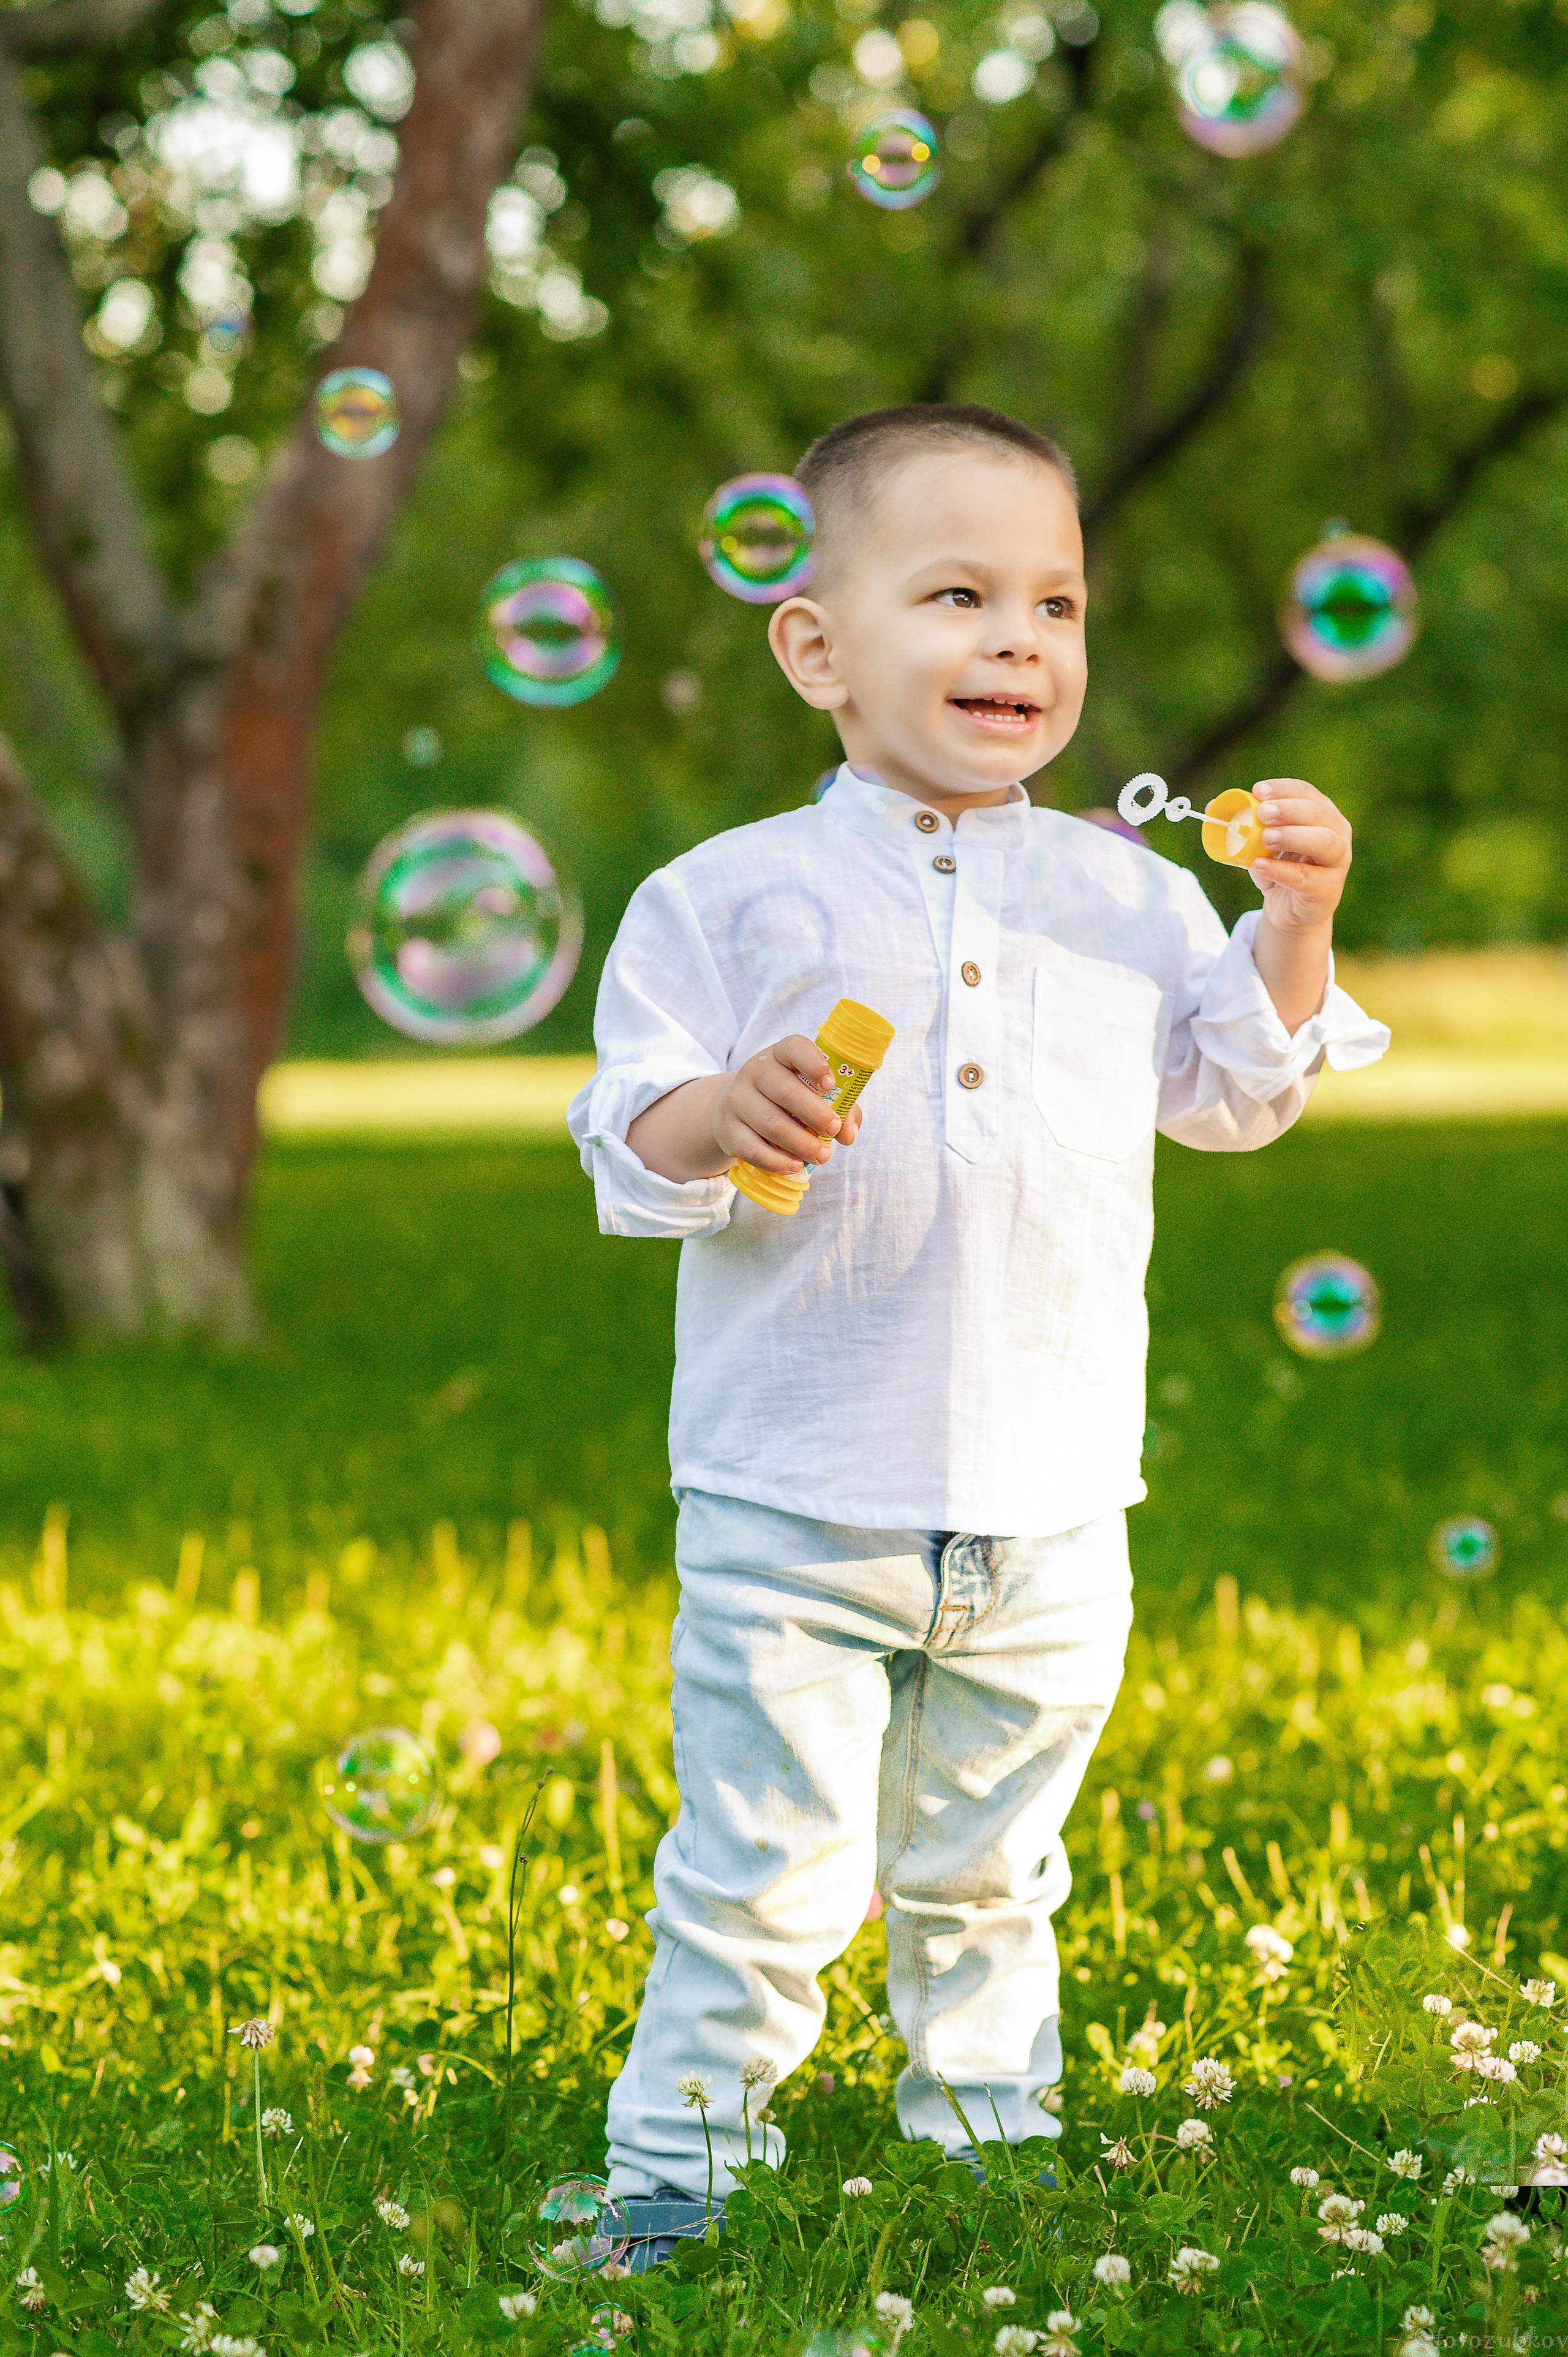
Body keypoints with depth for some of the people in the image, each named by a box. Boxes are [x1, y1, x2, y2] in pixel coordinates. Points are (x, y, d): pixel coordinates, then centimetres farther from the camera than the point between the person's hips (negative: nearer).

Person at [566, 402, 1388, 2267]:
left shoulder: (1125, 899, 7)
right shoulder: (729, 899, -4)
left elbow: (1228, 1092, 13)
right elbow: (625, 1142, -6)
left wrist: (1292, 935, -2)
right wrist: (720, 1118, -27)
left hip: (1049, 1510, 3)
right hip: (793, 1502, -3)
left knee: (984, 1869, 17)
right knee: (765, 1873, -3)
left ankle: (985, 2129, 34)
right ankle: (681, 2153, 12)